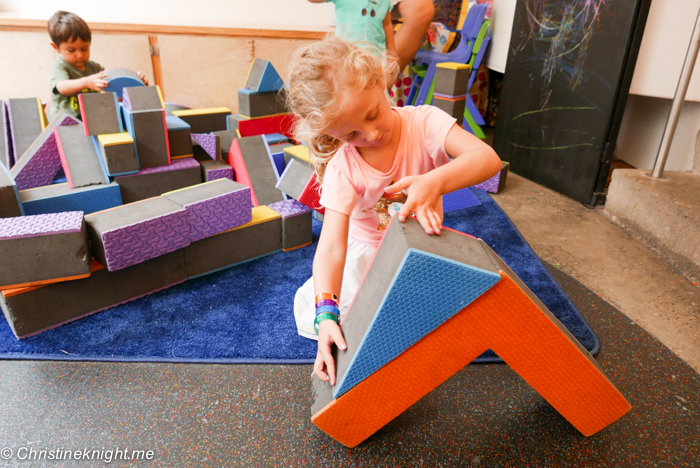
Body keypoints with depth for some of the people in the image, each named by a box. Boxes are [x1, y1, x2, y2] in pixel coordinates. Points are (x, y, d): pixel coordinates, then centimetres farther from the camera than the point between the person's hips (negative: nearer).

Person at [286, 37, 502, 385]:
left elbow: (488, 158, -36)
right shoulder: (342, 169, -25)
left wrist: (434, 182, -55)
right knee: (308, 313, -10)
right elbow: (331, 245, -32)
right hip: (367, 250, 0)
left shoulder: (423, 122, -23)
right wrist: (326, 313, -45)